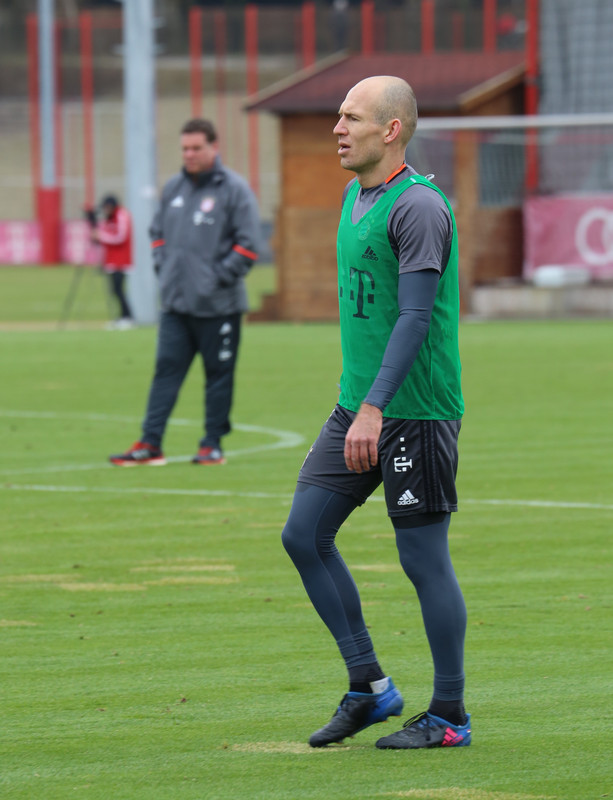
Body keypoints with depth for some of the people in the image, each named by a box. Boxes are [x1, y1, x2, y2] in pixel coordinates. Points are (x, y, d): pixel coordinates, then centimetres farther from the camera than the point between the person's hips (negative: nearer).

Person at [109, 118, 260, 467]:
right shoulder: (174, 188, 12)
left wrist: (219, 277, -13)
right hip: (176, 304, 5)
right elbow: (158, 231, 25)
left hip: (218, 305, -5)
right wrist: (163, 266, 10)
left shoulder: (234, 189, -6)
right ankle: (150, 444, 0)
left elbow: (248, 245, -10)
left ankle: (213, 444, 11)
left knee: (219, 375, 4)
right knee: (167, 370, 1)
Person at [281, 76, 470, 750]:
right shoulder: (355, 197, 14)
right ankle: (368, 687, 13)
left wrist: (375, 408, -27)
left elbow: (415, 315, -21)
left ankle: (449, 717, 8)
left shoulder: (418, 207, -15)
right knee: (304, 535, 4)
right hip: (358, 407, 9)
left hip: (417, 415, -9)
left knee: (424, 558, -3)